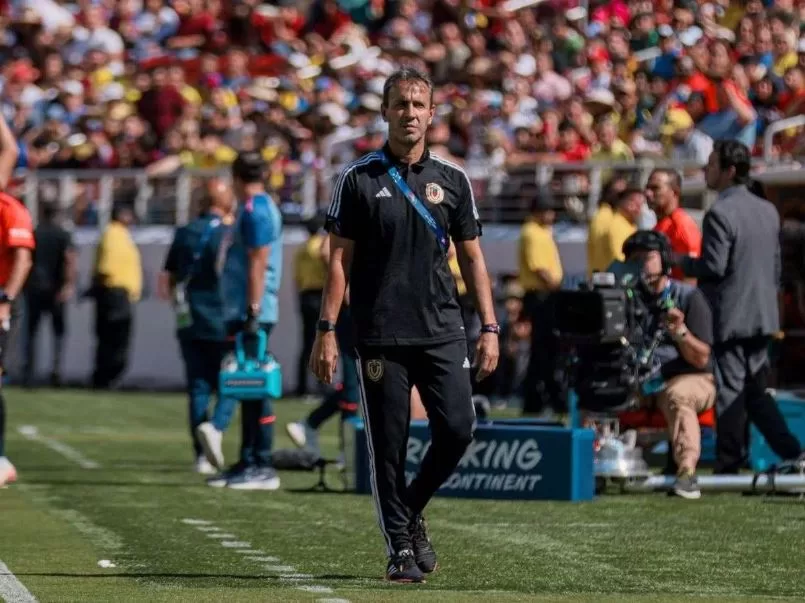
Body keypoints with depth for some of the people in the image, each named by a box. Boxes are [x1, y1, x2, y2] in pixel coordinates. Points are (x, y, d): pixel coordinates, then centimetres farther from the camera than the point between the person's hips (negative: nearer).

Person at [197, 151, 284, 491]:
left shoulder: (256, 211, -13)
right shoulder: (256, 208, 18)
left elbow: (258, 264, -19)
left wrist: (252, 314, -22)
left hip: (251, 312, -10)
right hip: (240, 313, 10)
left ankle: (263, 468, -7)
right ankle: (248, 463, 16)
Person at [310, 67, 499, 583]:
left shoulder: (452, 179, 9)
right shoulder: (359, 178, 3)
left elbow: (472, 257, 12)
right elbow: (340, 259, 2)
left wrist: (490, 328, 4)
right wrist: (327, 331, -4)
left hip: (443, 331, 2)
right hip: (380, 336, -2)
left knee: (457, 429, -9)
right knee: (388, 445, -1)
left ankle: (411, 511, 16)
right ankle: (401, 546, 10)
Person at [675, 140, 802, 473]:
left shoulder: (720, 214, -16)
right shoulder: (768, 211, 10)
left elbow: (713, 267, -19)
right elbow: (776, 266, 14)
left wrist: (682, 261, -3)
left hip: (729, 318, -8)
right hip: (763, 316, 8)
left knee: (730, 392, -1)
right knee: (756, 390, 13)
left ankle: (729, 465, 3)